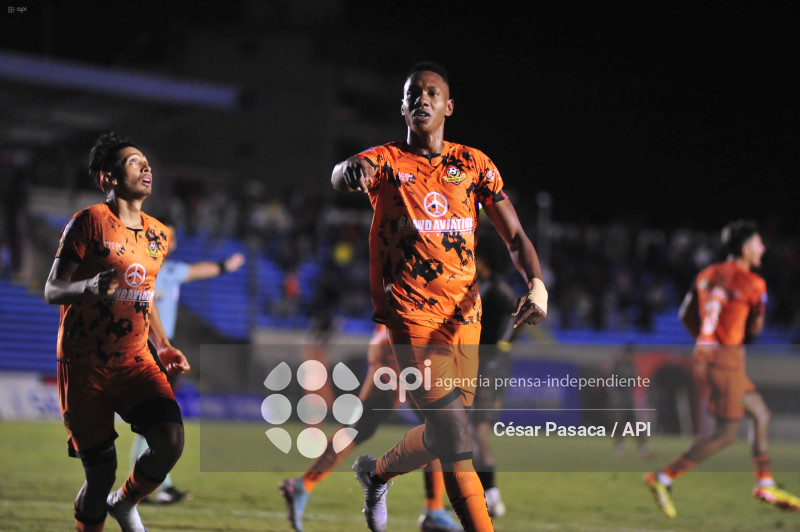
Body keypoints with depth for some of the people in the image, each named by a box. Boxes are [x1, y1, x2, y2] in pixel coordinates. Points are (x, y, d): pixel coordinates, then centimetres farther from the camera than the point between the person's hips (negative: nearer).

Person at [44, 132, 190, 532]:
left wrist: (163, 347, 12)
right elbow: (52, 290, -10)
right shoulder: (90, 222, -8)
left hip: (134, 361, 5)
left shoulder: (158, 235, 12)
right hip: (84, 364, -5)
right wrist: (90, 287, -30)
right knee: (100, 472, -5)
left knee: (171, 442, -17)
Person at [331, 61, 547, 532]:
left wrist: (537, 283, -13)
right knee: (456, 438, -17)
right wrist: (350, 169, -50)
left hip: (463, 313, 5)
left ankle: (376, 471, 40)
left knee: (447, 433, 13)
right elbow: (340, 176, -24)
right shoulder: (387, 161, -1)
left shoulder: (474, 164, 9)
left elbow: (515, 236, 7)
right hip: (410, 312, -5)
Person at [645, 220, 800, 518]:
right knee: (726, 434, -4)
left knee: (761, 414, 19)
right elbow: (755, 329, -2)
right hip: (727, 359, -9)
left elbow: (686, 314, 16)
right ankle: (663, 478, -8)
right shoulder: (753, 283, -11)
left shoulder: (708, 275, 10)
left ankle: (765, 484, 24)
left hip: (705, 353, 9)